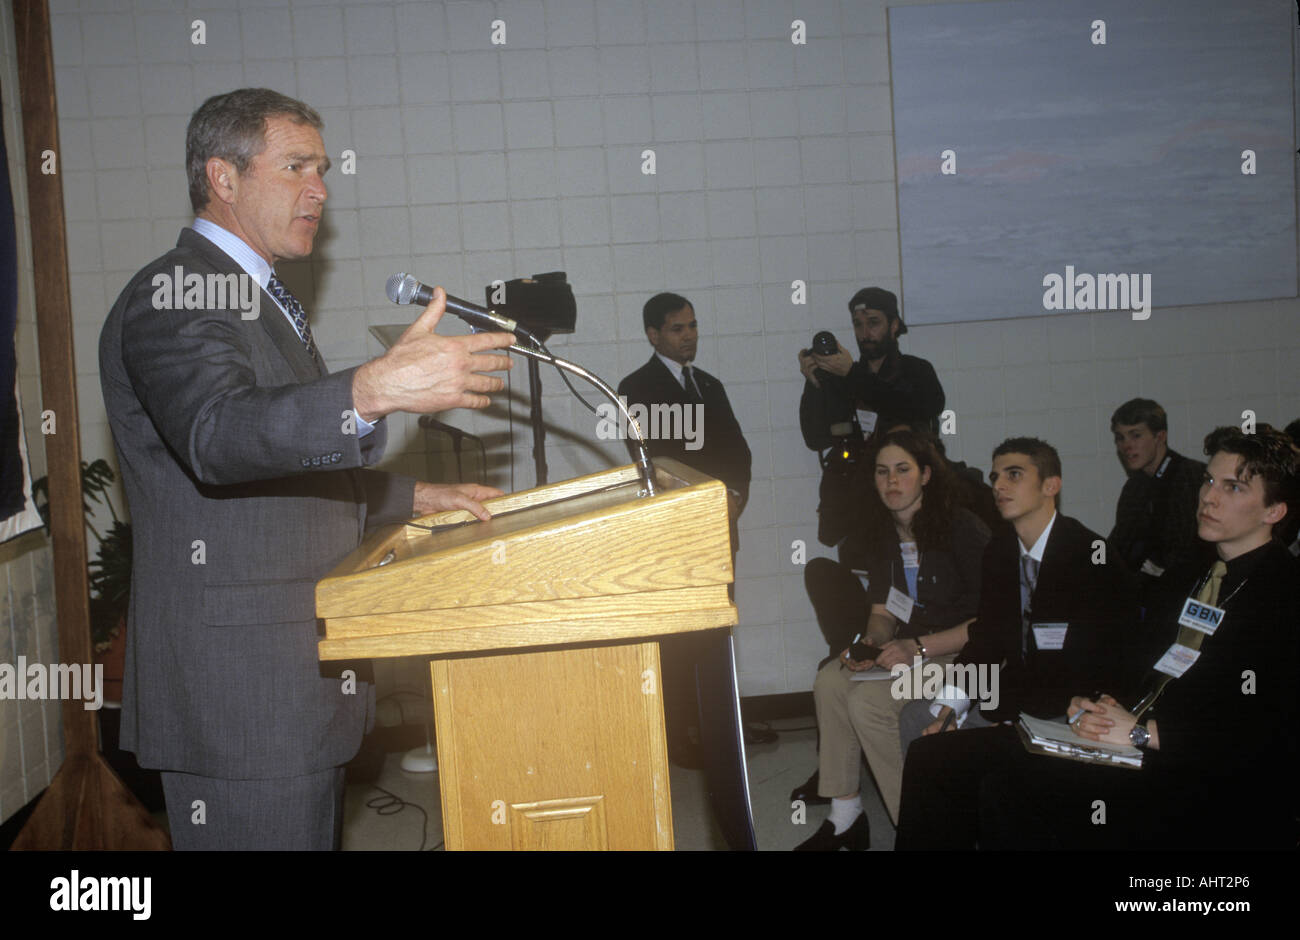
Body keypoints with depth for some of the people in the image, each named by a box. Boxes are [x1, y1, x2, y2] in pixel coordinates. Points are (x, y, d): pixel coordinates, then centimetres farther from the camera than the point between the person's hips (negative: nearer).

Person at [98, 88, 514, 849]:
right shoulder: (174, 296, -13)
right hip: (240, 696, -10)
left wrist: (415, 498, 15)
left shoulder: (261, 299, 20)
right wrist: (373, 392, -48)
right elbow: (216, 434, -34)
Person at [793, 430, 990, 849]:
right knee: (830, 680, -15)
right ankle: (844, 816, -8)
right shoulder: (887, 536, 9)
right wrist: (870, 644, -9)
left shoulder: (963, 528, -15)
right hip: (908, 648, 8)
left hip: (963, 654, -7)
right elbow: (883, 613, 15)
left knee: (868, 699, -26)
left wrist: (918, 648, -24)